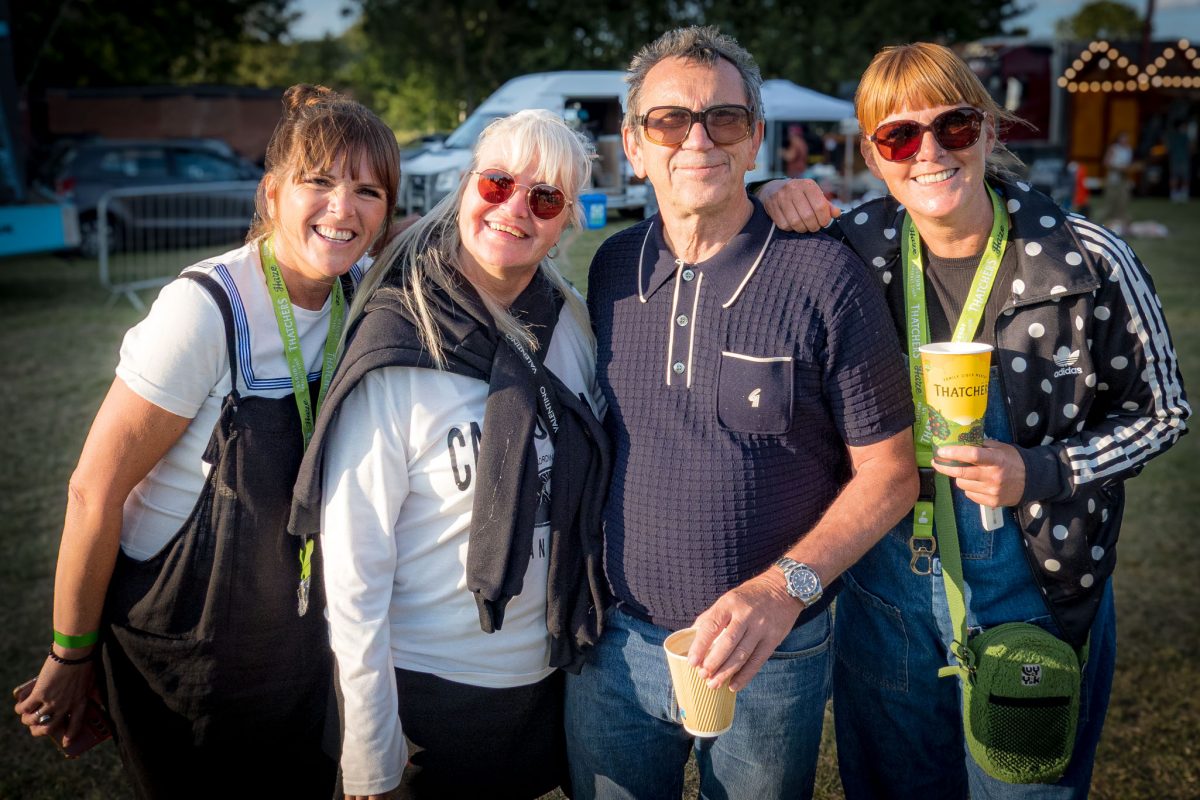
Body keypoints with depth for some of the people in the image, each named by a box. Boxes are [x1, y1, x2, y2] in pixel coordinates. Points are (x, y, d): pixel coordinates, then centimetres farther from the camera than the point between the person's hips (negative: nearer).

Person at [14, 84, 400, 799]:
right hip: (179, 645, -5)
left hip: (296, 631, 5)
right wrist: (72, 655, -9)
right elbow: (95, 491, -19)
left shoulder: (367, 296, -9)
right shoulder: (207, 310, -25)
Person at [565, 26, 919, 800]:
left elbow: (890, 473, -9)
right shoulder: (613, 269, 0)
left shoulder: (825, 276, -12)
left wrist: (785, 589, -21)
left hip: (769, 653, -3)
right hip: (617, 645, 3)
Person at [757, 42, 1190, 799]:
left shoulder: (1088, 261, -15)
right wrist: (765, 198, -15)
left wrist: (1039, 474, -18)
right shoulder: (855, 247, -9)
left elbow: (1161, 410, -3)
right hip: (886, 592, 2)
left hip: (1033, 599, -2)